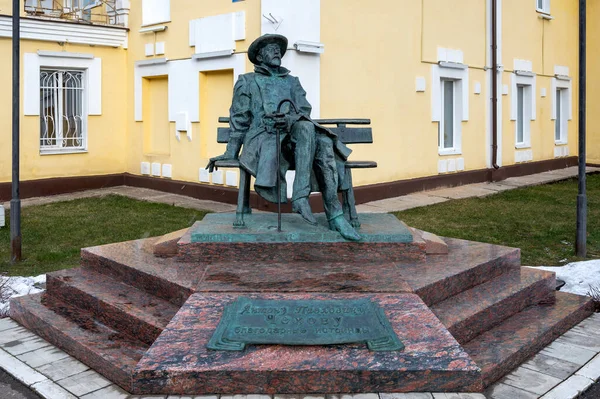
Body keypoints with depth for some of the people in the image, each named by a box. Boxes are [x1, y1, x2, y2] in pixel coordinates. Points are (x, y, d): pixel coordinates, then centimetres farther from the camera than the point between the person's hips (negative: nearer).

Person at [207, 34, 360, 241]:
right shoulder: (246, 82, 18)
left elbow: (305, 112, 10)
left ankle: (334, 214, -37)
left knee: (323, 144, -32)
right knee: (307, 129, -35)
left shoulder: (292, 82, 26)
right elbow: (239, 119, 12)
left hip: (292, 135, 4)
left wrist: (291, 119, -15)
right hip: (263, 137, -4)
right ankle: (300, 198, -39)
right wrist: (231, 153, 4)